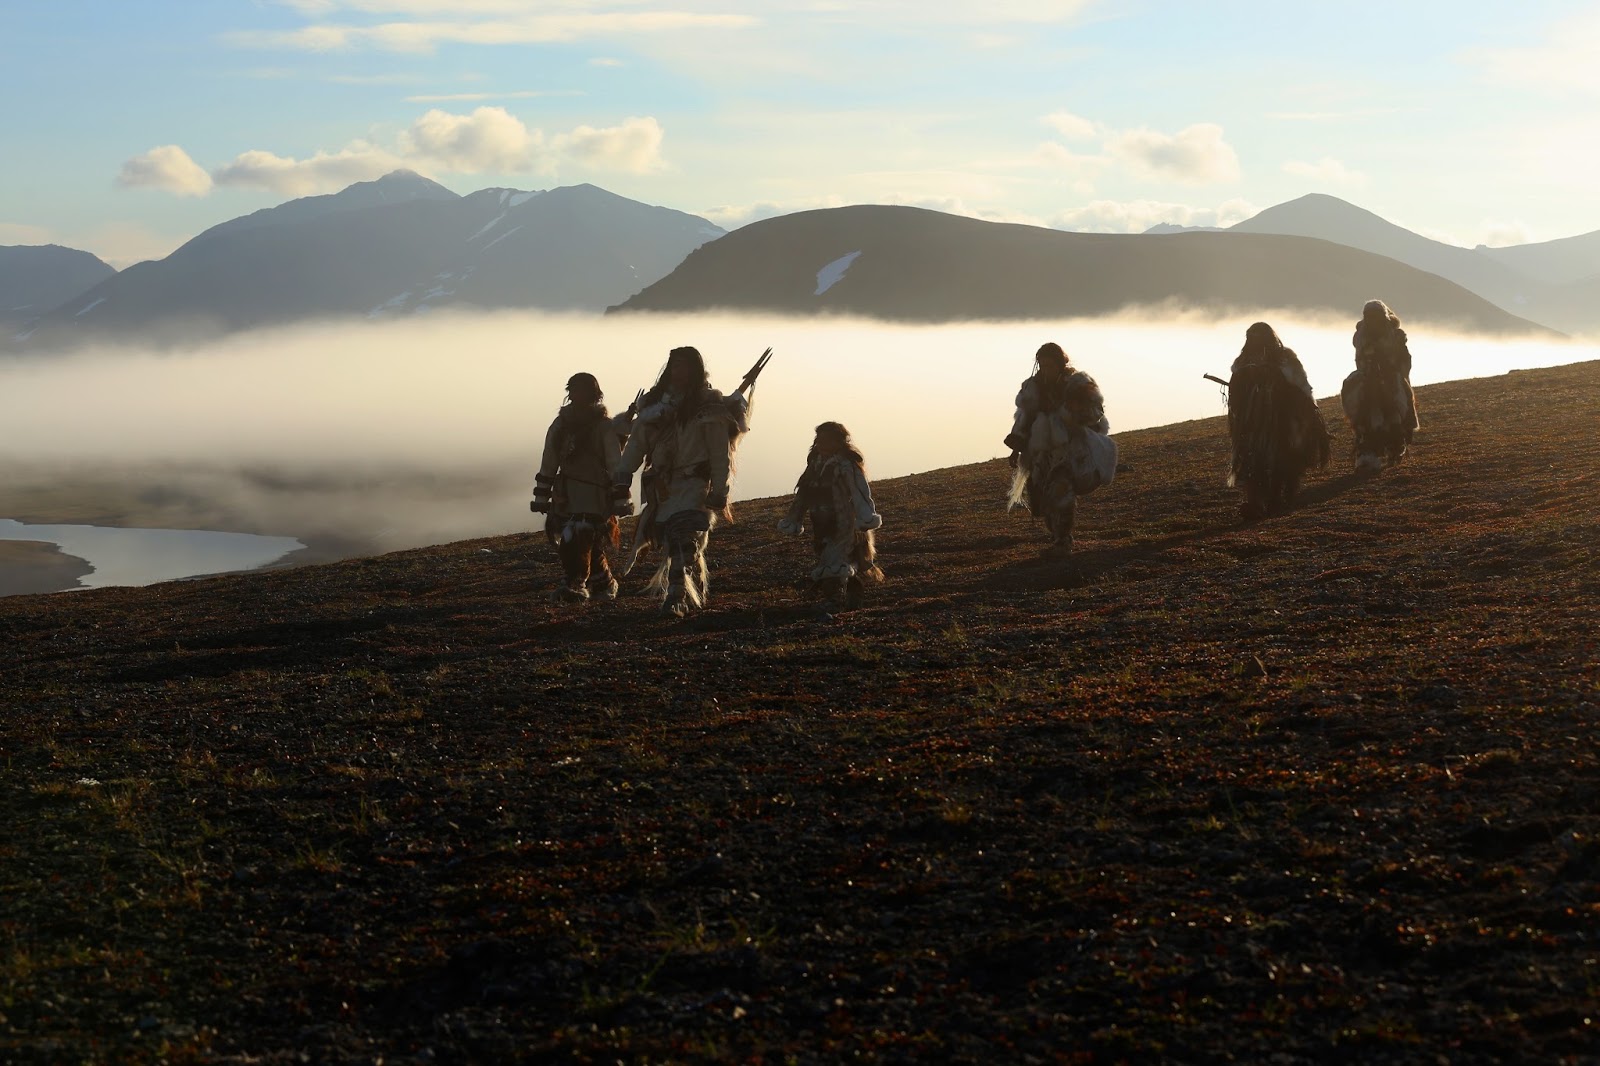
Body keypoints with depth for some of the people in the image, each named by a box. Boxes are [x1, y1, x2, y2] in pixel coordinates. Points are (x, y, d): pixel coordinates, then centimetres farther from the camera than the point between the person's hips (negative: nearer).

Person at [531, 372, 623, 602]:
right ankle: (604, 584, 25)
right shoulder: (561, 424, 13)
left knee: (579, 539, -21)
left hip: (593, 495, -6)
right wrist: (541, 497, 16)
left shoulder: (604, 426, -3)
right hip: (565, 496, 6)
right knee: (589, 543, 9)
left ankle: (575, 584, -25)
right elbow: (548, 465, 17)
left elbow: (616, 466, -7)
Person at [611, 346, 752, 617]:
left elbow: (721, 455, -6)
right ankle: (696, 595, 22)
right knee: (676, 545, 6)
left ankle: (677, 596, -29)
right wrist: (620, 482, -3)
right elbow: (636, 445, 6)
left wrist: (719, 494, -12)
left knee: (685, 541, -20)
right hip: (662, 489, 5)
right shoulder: (654, 404, 11)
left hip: (695, 486, -5)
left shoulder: (710, 407, -2)